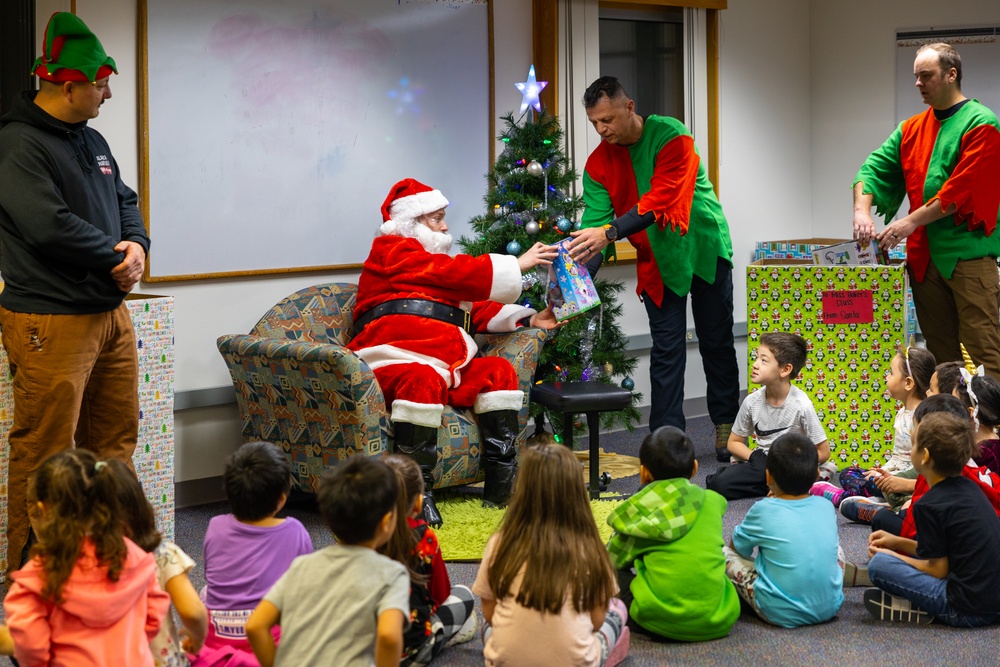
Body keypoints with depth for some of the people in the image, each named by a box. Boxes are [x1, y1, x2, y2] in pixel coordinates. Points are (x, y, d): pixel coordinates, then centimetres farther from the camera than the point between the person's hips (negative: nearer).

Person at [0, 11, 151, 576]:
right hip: (51, 322, -9)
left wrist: (137, 244, -2)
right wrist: (116, 258, -12)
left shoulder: (92, 141, 15)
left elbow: (125, 203, 20)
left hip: (110, 314, 9)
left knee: (116, 443, 15)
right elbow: (49, 226, -22)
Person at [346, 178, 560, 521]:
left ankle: (501, 486, -15)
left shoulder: (431, 260, 30)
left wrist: (530, 319, 11)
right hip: (394, 362, -9)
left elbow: (476, 309, 24)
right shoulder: (391, 250, 3)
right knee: (423, 381, -38)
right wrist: (518, 264, -6)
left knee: (499, 371, -9)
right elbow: (455, 272, -10)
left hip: (444, 366, 9)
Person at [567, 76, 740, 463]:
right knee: (666, 350, -1)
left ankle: (726, 430, 19)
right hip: (656, 260, 3)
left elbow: (661, 200, -32)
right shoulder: (598, 163, -8)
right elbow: (594, 222, -13)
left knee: (716, 342, 7)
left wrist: (609, 232, -43)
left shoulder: (670, 136, -22)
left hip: (703, 248, -3)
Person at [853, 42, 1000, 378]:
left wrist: (912, 222, -14)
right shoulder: (911, 129, 16)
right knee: (939, 351, 11)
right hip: (924, 256, 7)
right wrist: (862, 210, -8)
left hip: (968, 253, -7)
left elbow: (963, 190, -14)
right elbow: (874, 169, 11)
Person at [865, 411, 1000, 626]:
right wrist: (898, 543, 17)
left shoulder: (929, 505, -15)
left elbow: (938, 569, -10)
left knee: (878, 564, -10)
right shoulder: (969, 487, 10)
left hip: (968, 611, -9)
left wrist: (892, 555, 2)